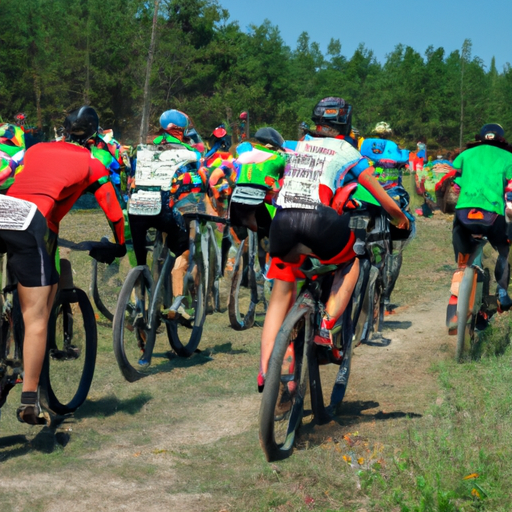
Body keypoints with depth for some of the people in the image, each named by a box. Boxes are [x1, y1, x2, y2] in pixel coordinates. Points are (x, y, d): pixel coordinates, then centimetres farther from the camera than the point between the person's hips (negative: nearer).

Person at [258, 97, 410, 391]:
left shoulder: (297, 148, 26)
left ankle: (265, 372, 10)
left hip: (283, 221, 4)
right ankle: (327, 327, 12)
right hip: (320, 223, -4)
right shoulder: (348, 153, 14)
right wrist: (402, 220, 38)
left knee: (282, 294, 18)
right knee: (353, 261, 27)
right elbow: (387, 203, 18)